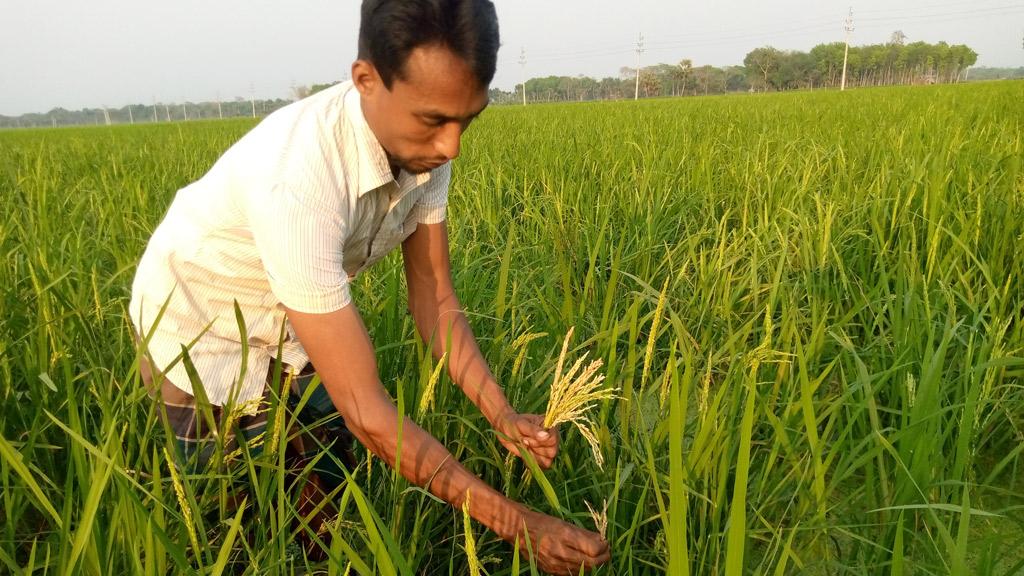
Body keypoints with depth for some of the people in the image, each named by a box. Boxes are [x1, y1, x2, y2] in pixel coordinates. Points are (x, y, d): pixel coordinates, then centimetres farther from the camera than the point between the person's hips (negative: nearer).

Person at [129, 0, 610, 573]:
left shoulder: (422, 143, -18)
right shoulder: (299, 180, -41)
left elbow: (435, 300, -9)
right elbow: (366, 410, -38)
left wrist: (502, 414, -22)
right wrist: (516, 522, -33)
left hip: (289, 328, 6)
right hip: (203, 328, -5)